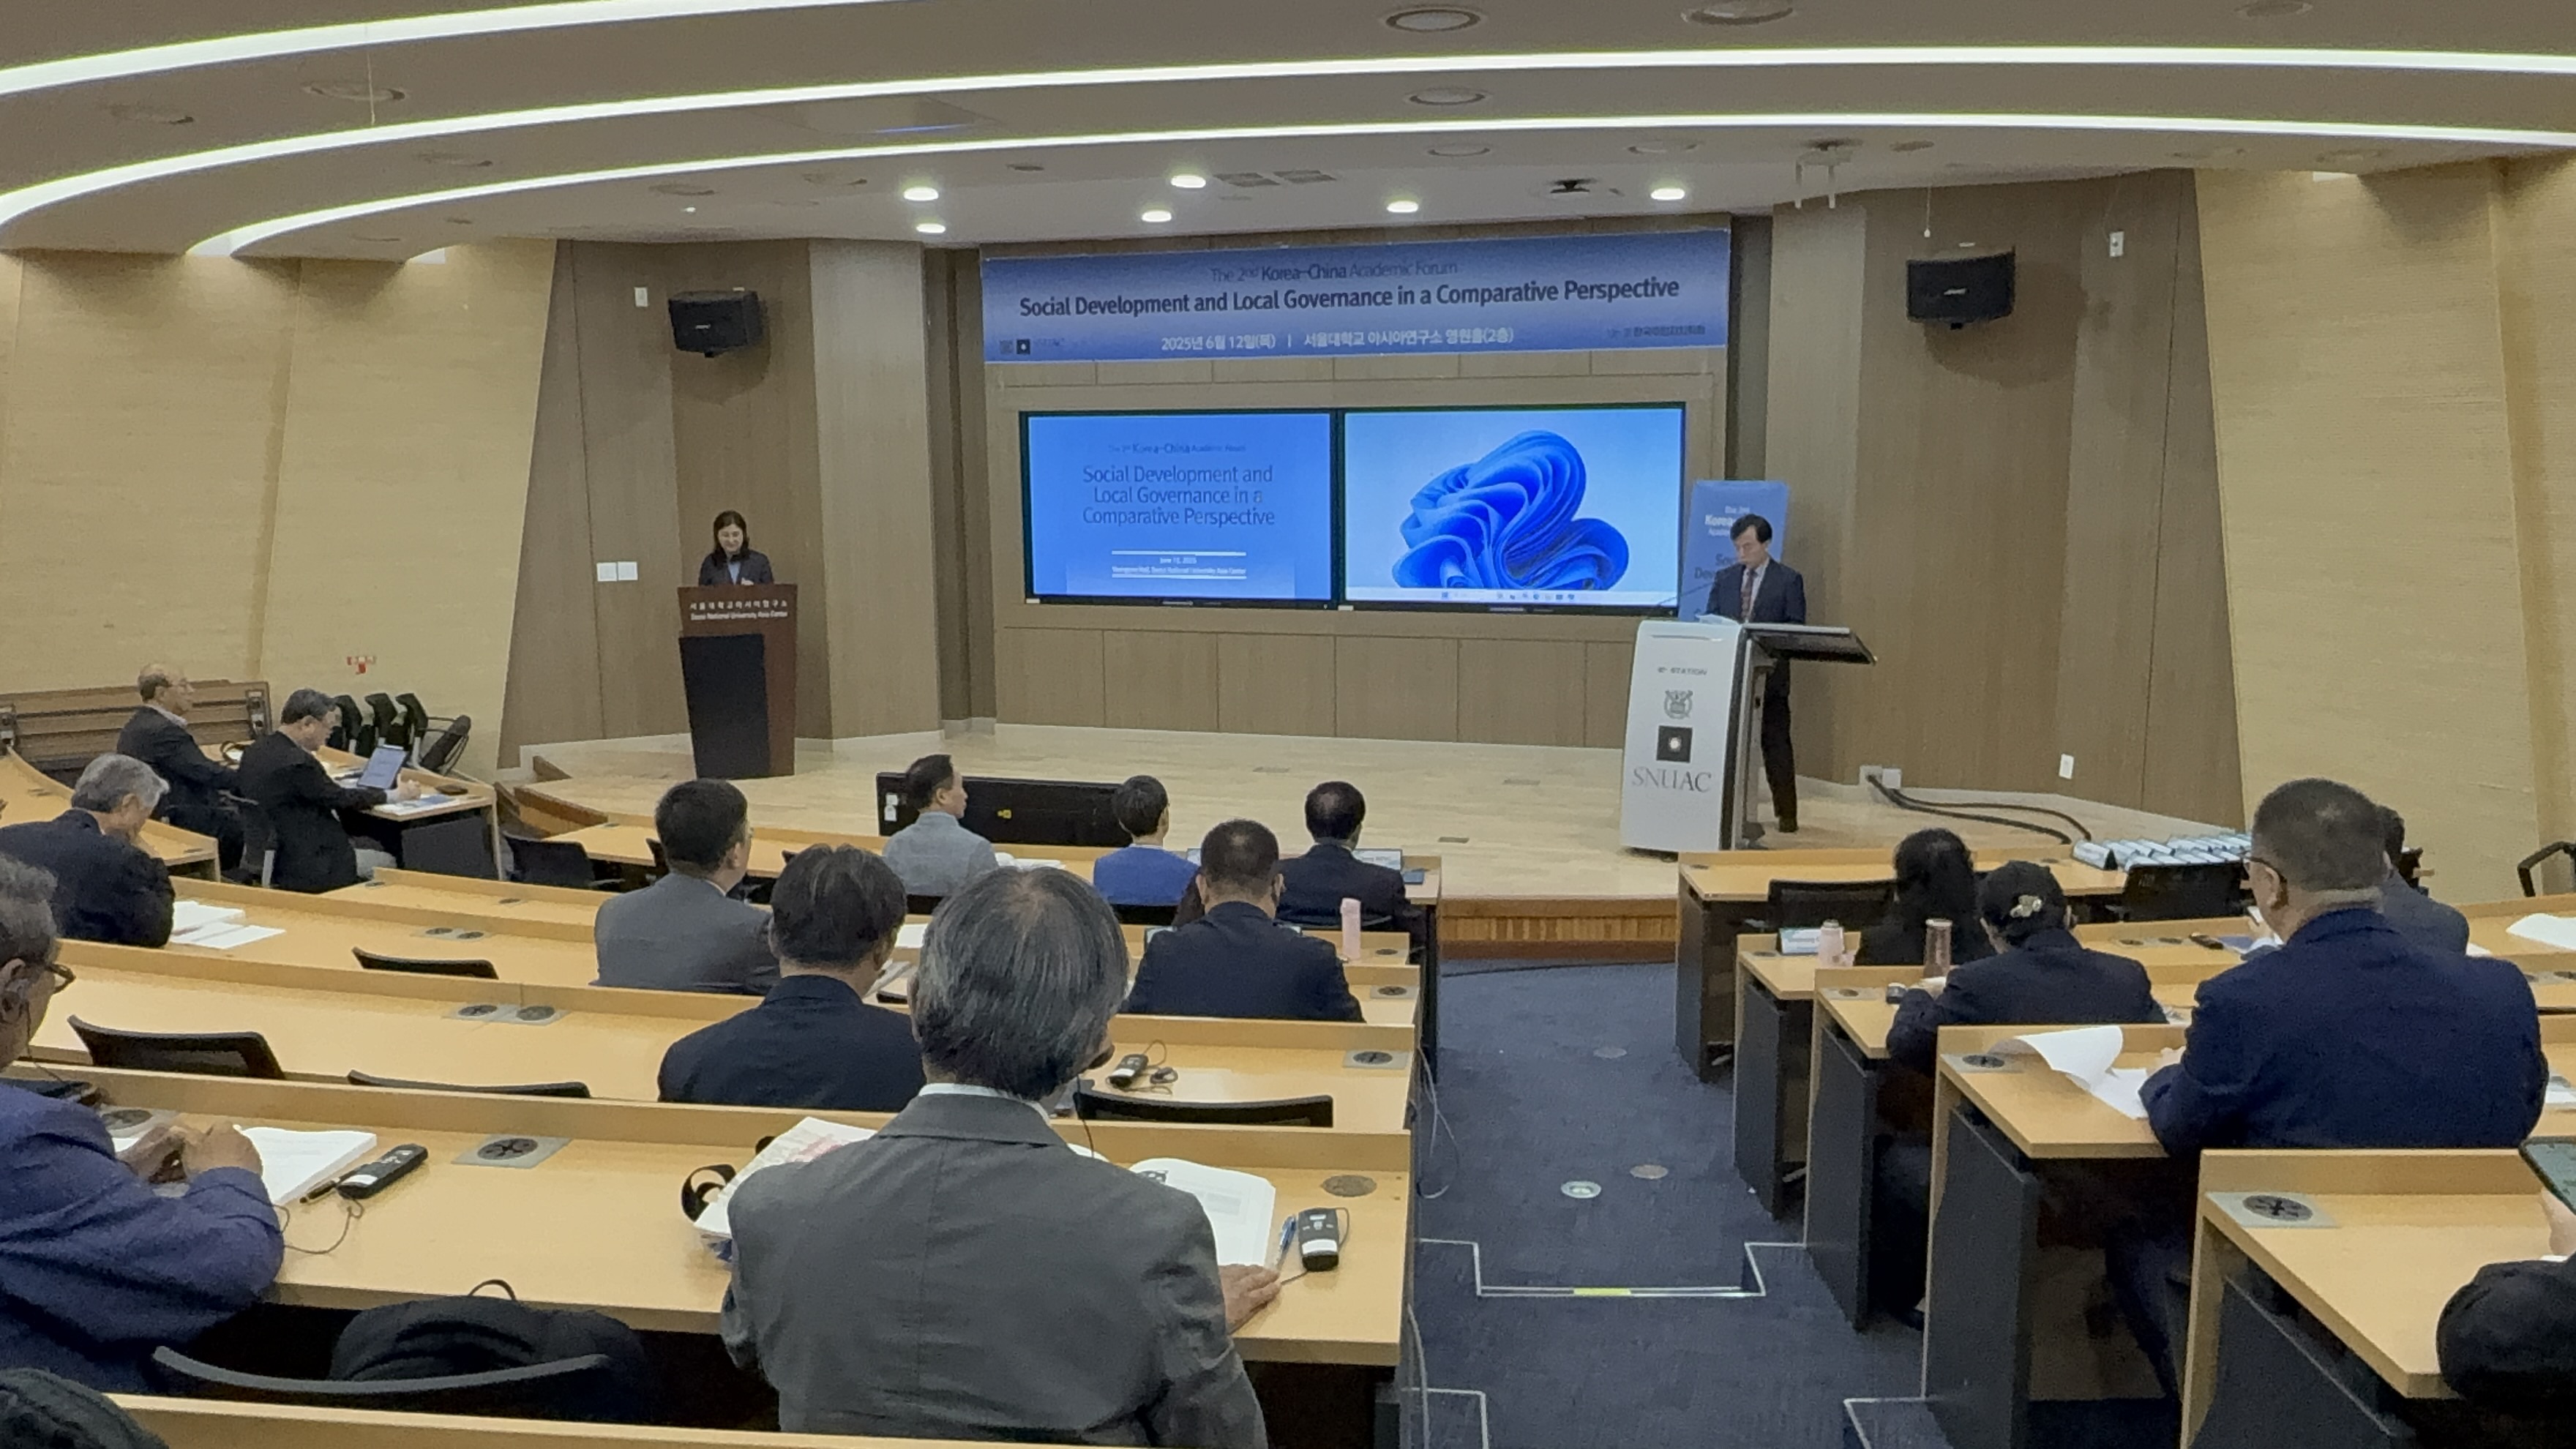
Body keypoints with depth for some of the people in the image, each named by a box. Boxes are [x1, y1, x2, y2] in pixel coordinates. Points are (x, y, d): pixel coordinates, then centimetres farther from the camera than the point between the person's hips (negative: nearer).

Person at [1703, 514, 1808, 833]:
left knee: (1776, 744, 0)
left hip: (1770, 675, -3)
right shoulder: (1724, 578, 11)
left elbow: (1796, 628, -4)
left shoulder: (1789, 580, 0)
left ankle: (1786, 814, 7)